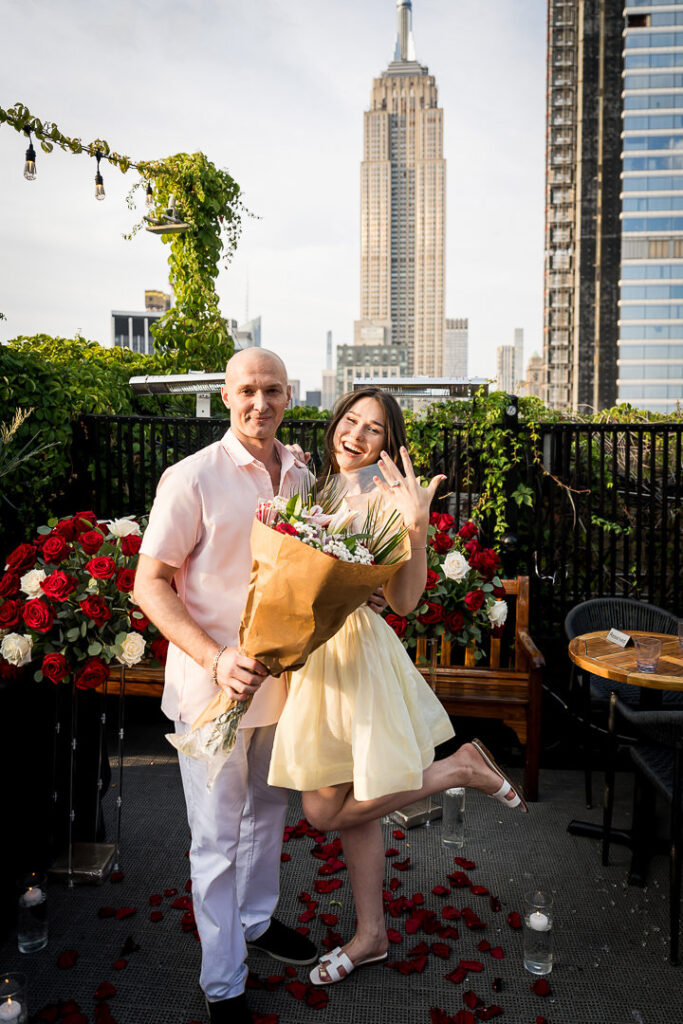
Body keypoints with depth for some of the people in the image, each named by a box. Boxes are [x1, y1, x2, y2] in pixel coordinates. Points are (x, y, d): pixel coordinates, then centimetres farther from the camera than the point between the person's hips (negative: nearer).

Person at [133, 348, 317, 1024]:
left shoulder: (300, 477, 3)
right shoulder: (192, 478, -16)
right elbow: (150, 586, -15)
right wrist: (215, 659, -26)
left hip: (280, 676, 6)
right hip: (213, 684, -6)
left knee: (268, 811, 24)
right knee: (217, 837, 8)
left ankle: (256, 920, 49)